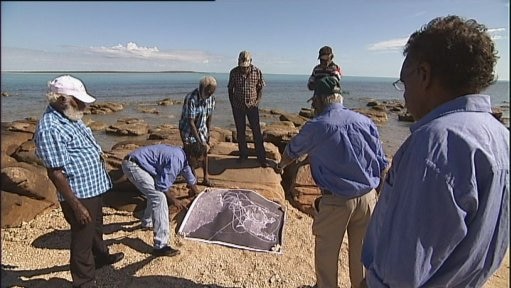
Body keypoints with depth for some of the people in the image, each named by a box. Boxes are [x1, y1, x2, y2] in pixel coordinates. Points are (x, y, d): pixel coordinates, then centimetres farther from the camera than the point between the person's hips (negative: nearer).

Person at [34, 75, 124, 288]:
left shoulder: (70, 117, 5)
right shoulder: (50, 129, -24)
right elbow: (56, 173, -24)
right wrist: (76, 206, -22)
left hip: (93, 188, 10)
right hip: (79, 195, -10)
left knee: (96, 227, 29)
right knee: (82, 239, 8)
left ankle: (100, 257, 53)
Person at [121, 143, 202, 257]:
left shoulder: (182, 156, 10)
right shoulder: (176, 159, -20)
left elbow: (188, 173, 30)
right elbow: (163, 185, -18)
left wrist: (195, 190, 46)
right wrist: (173, 200, -2)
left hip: (137, 162, 11)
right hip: (133, 165, -11)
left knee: (155, 192, 25)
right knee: (159, 198, -16)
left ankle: (147, 222, 43)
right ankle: (160, 247, -14)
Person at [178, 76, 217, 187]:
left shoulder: (211, 98, -12)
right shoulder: (191, 99, -31)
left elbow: (209, 117, 0)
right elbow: (190, 122, -31)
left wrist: (208, 134, 3)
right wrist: (199, 141, -30)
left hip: (202, 128, 5)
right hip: (188, 129, -5)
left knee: (204, 151, 5)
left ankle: (206, 178, 15)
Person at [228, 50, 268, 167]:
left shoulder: (257, 72, -7)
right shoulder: (233, 72, -5)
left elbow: (260, 88, 5)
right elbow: (230, 89, 4)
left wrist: (257, 101, -7)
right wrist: (232, 104, 1)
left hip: (252, 106, -1)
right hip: (238, 107, 1)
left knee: (257, 132, -2)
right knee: (240, 132, 8)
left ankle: (261, 158, 4)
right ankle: (243, 154, 23)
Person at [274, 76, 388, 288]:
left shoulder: (315, 127, -9)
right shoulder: (365, 122, 0)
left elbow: (291, 151, 10)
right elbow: (382, 165, 4)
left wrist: (280, 165, 31)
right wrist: (379, 195, 17)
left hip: (336, 201, -4)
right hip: (367, 198, 5)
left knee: (326, 251, 17)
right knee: (361, 251, 21)